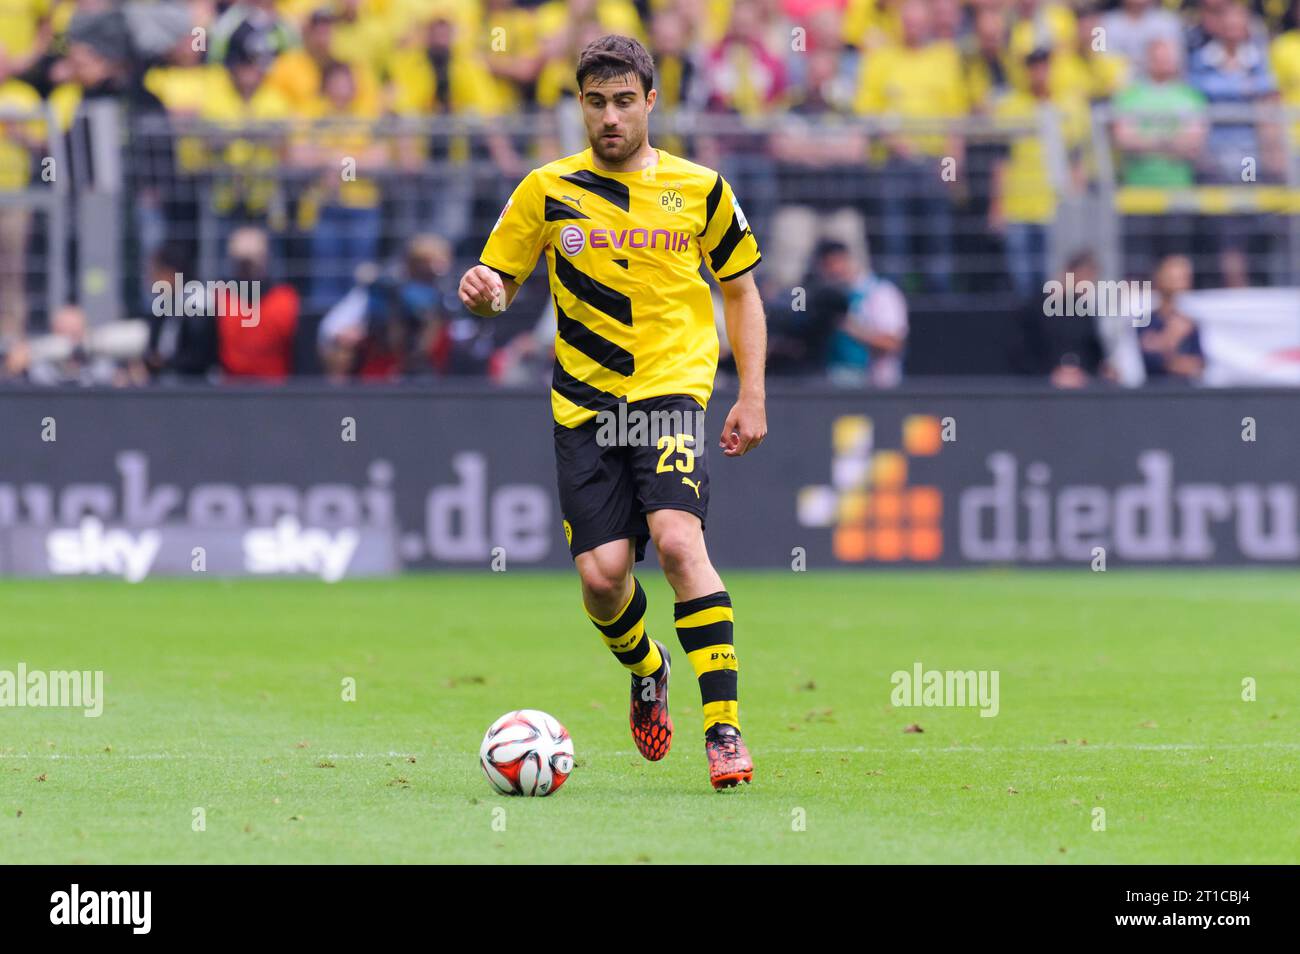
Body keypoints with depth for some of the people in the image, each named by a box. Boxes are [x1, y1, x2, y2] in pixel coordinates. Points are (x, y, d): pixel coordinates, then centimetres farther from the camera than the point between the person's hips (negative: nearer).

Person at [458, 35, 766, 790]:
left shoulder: (701, 189, 6)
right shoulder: (548, 191, 6)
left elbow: (741, 290, 15)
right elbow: (499, 282, 11)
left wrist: (753, 396, 6)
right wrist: (482, 295, -14)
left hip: (673, 389, -2)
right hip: (585, 405, 2)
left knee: (679, 539, -24)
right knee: (602, 576, -7)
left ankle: (726, 729, -20)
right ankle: (647, 672, 28)